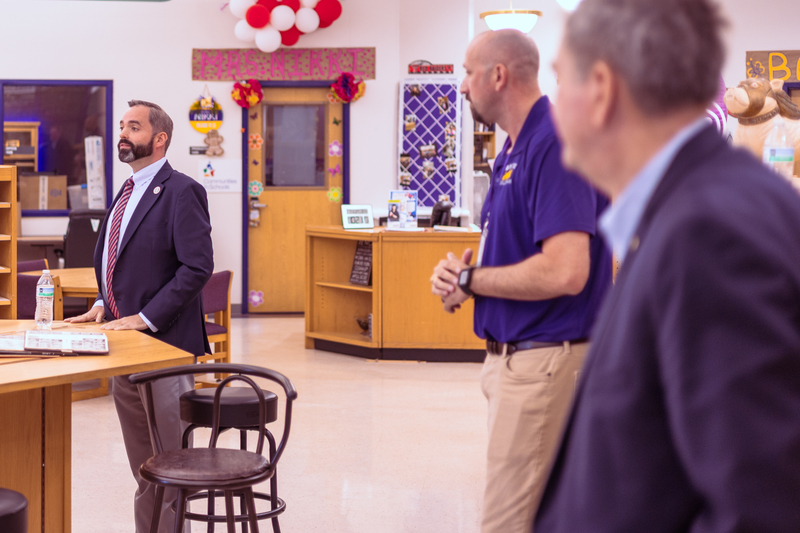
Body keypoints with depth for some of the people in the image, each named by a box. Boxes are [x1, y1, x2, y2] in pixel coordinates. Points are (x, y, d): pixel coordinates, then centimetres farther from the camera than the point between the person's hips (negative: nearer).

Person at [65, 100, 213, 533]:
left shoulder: (181, 192, -12)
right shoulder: (127, 192, 16)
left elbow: (197, 267, -19)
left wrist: (145, 318, -20)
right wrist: (103, 305, 8)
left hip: (163, 344, -8)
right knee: (141, 464, 15)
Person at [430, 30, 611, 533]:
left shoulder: (553, 144, -18)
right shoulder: (516, 148, 13)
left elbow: (565, 271, -27)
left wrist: (468, 279, -13)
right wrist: (464, 282, 0)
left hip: (544, 359, -10)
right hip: (513, 355, 10)